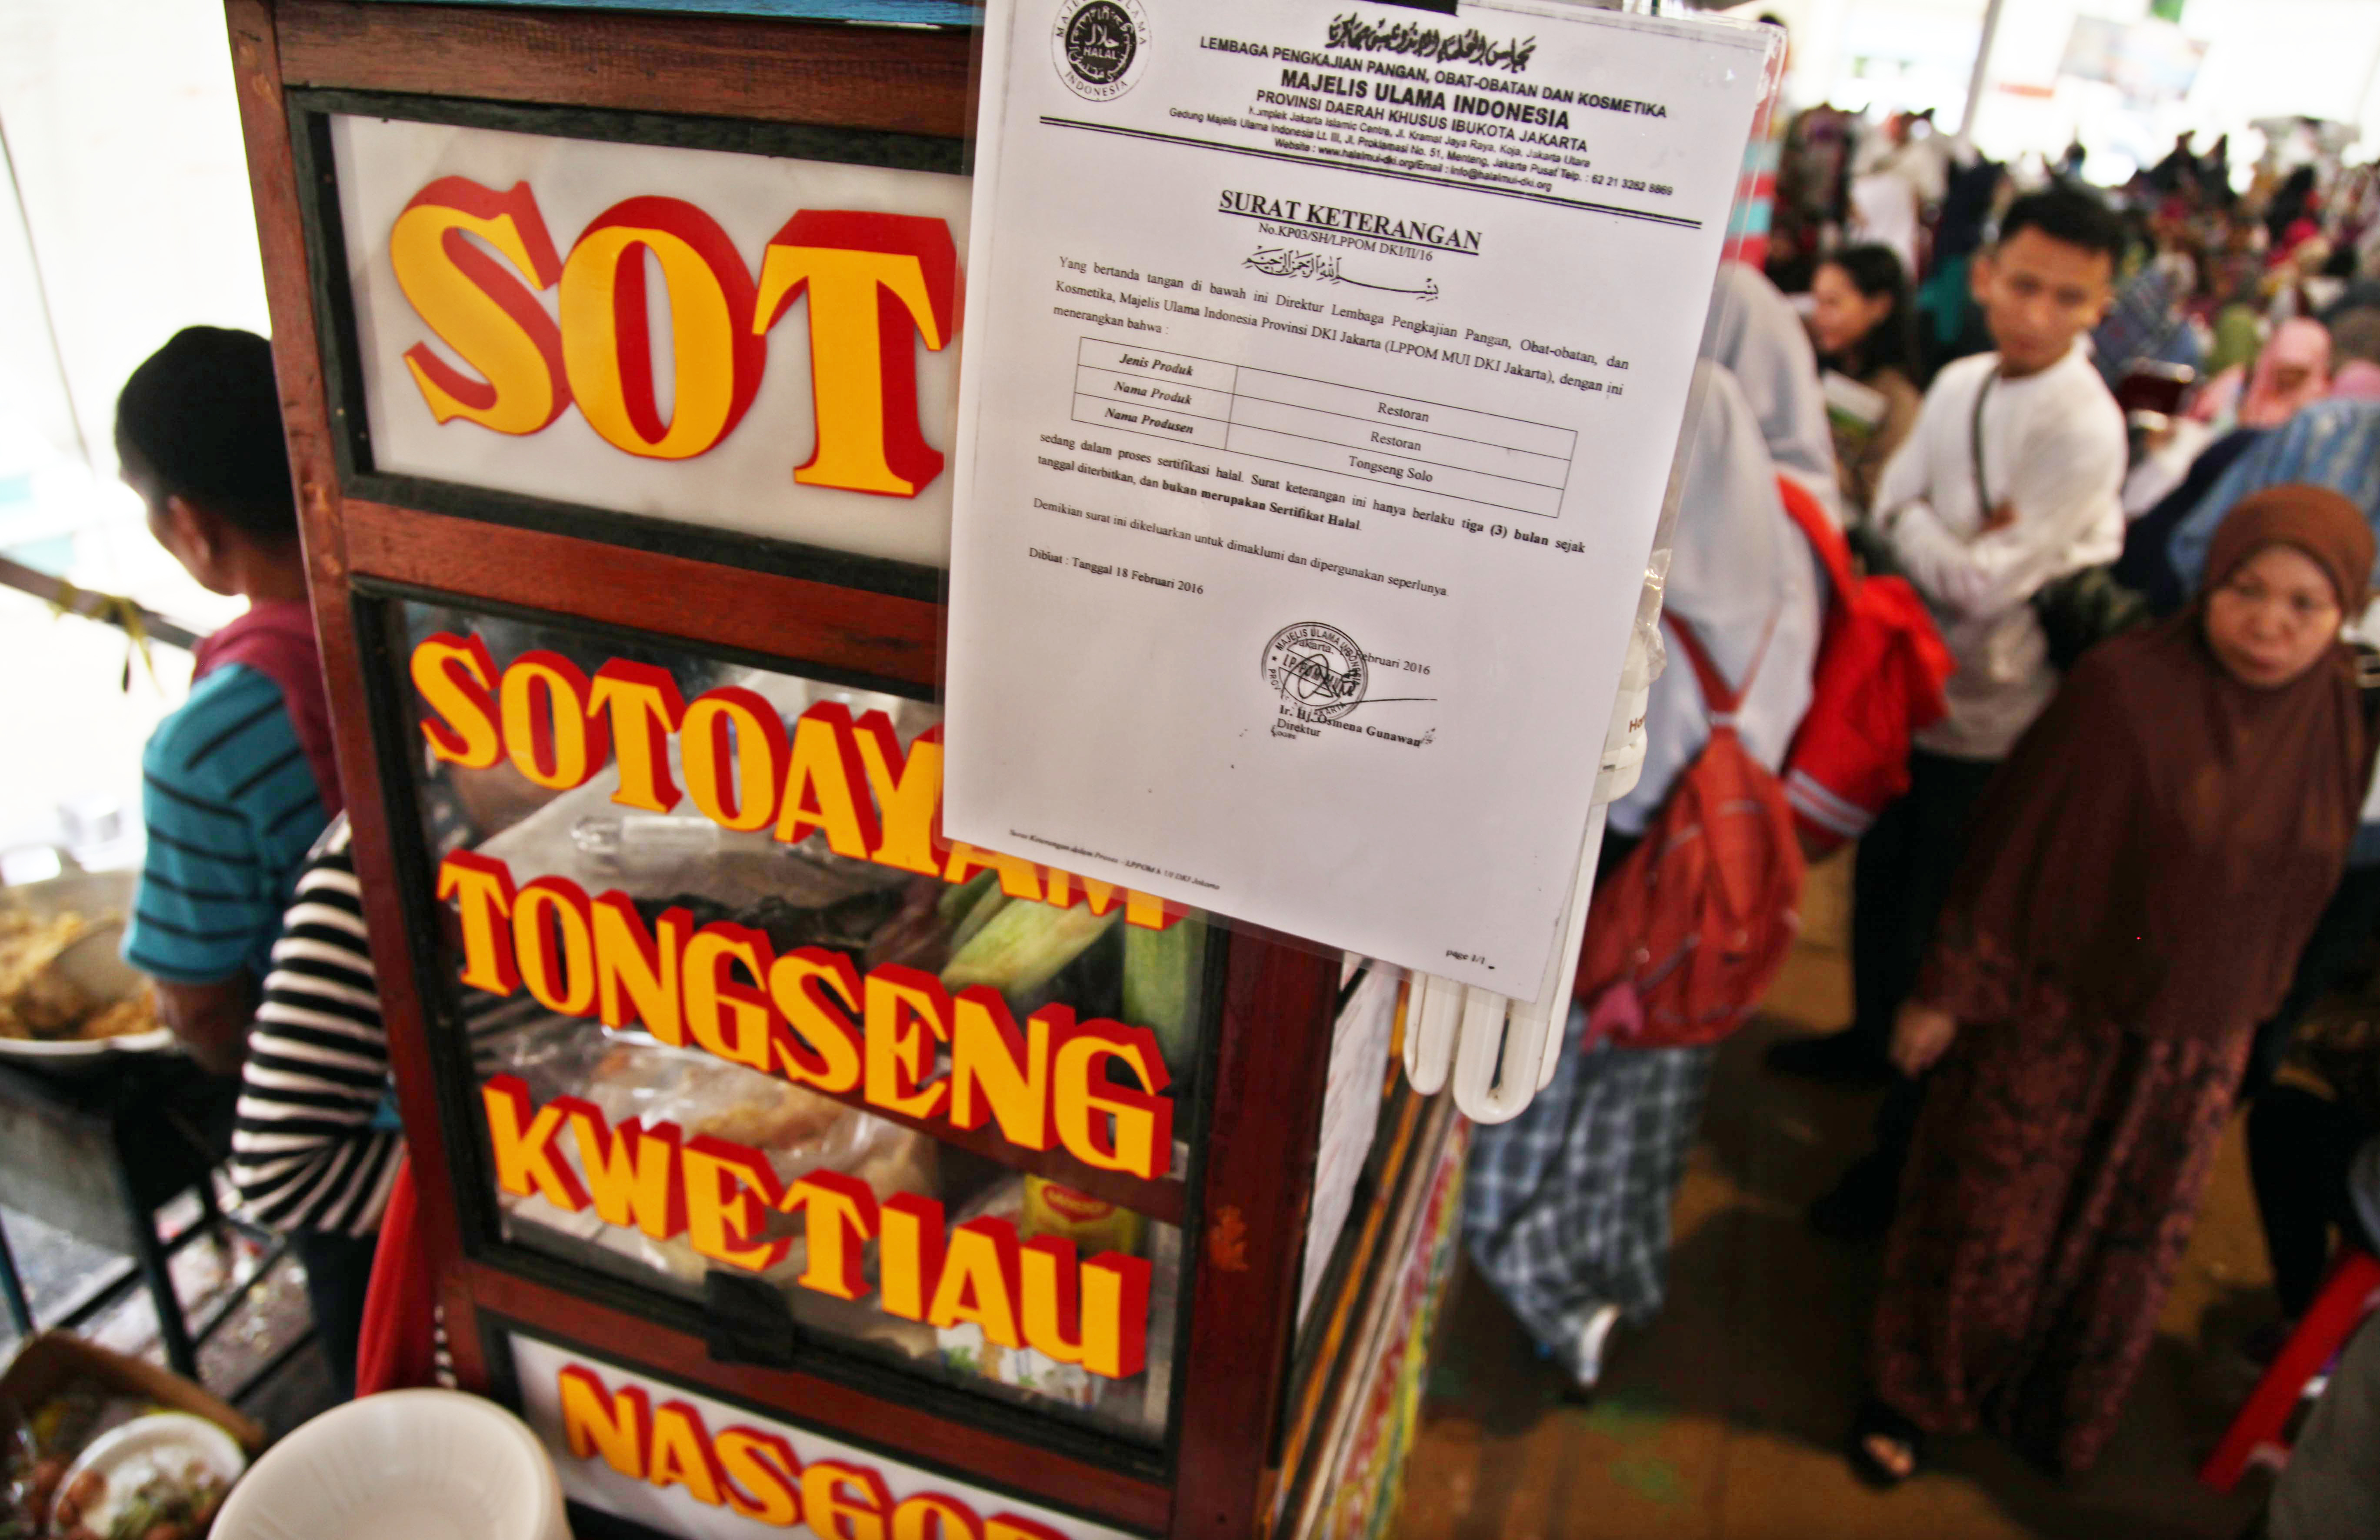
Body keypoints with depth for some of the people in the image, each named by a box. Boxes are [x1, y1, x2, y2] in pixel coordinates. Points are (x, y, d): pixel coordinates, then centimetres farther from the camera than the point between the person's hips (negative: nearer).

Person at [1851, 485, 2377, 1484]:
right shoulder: (2126, 687, -19)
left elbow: (2298, 898, 9)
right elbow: (2019, 844, -15)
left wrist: (2245, 1020, 15)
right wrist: (1949, 991, -12)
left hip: (2195, 1045, 5)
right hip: (2060, 1017, -5)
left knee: (2128, 1246, 20)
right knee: (1993, 1218, 10)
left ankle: (2045, 1409, 45)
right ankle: (1913, 1392, 34)